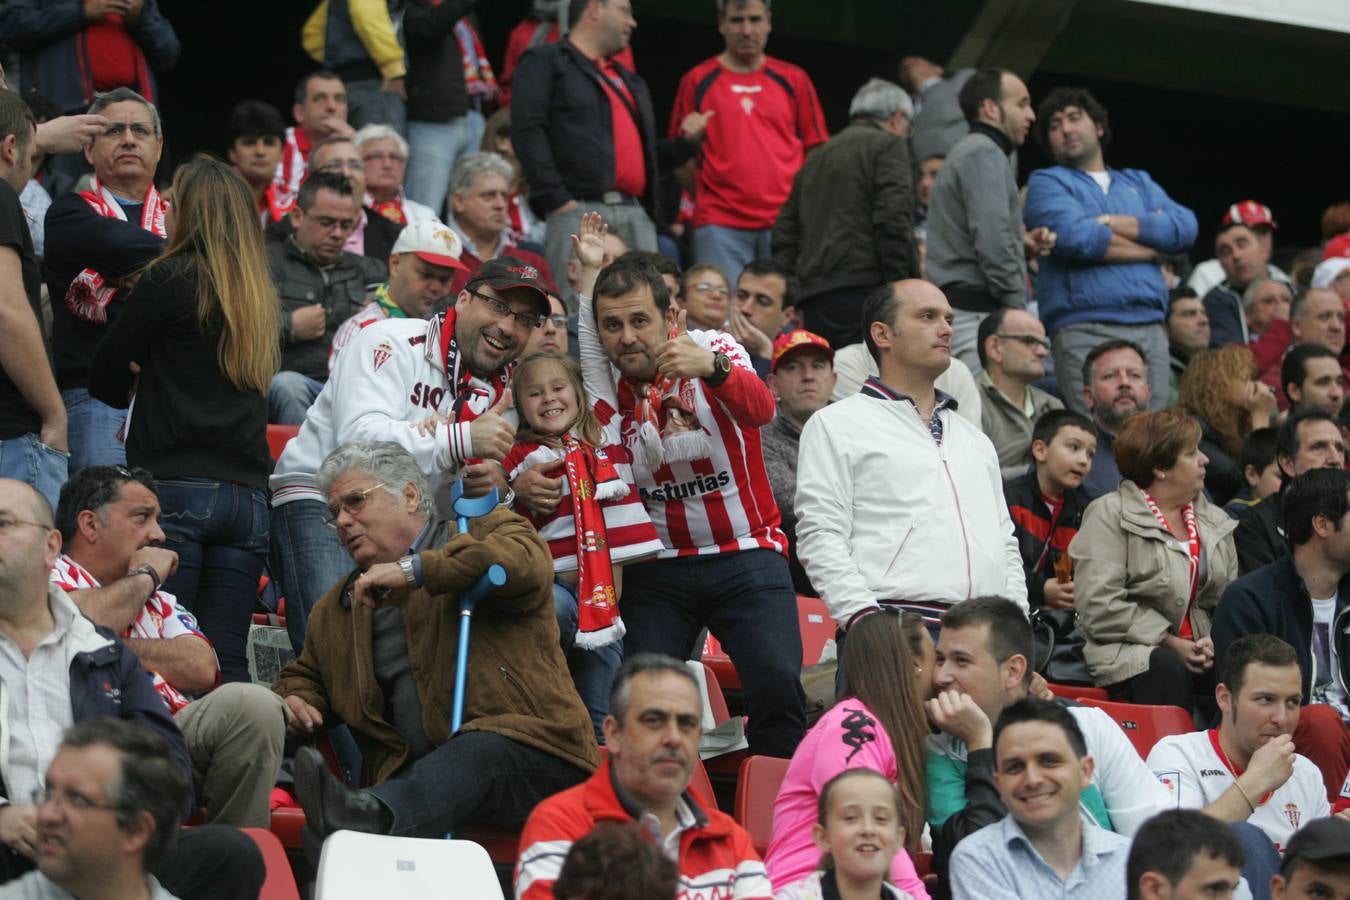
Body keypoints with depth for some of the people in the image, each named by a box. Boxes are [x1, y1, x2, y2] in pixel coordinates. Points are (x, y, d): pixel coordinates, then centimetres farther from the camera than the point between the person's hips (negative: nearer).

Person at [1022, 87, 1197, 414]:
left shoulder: (1138, 183, 27)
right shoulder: (1047, 183, 12)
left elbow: (1185, 227, 8)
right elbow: (1075, 237, -8)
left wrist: (1115, 223, -2)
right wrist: (1149, 247, 4)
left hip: (1150, 328, 5)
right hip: (1085, 330, -5)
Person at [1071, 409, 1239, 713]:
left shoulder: (1215, 520, 20)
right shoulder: (1109, 515, 0)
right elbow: (1100, 607, -10)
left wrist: (1216, 641, -8)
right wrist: (1170, 643, -14)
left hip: (1201, 651, 5)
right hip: (1128, 651, -5)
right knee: (1166, 667, -37)